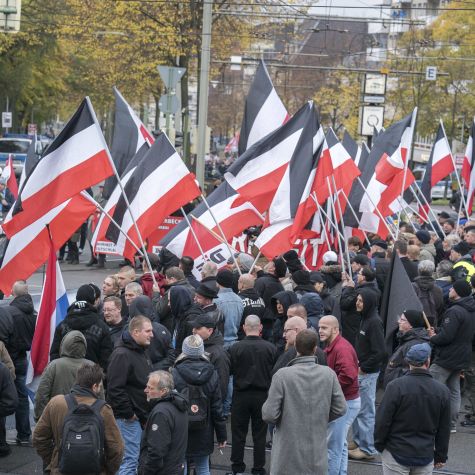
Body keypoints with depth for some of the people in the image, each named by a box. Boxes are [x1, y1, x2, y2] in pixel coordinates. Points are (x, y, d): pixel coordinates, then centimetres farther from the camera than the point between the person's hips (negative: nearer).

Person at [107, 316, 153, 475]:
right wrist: (128, 414, -19)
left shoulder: (141, 353, 15)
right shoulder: (122, 354, -18)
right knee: (129, 461, -9)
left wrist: (146, 414, 18)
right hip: (128, 419, -10)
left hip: (140, 417, 10)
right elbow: (115, 388, -24)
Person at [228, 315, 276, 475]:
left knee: (238, 434, 11)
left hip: (241, 395, -1)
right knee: (260, 435, 11)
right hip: (262, 395, 1)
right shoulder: (270, 348, -12)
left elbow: (229, 371, -7)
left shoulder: (235, 348, -14)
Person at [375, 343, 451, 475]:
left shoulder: (396, 386, -14)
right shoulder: (442, 391, -3)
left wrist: (379, 444, 6)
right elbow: (444, 429, 6)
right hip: (426, 456, 3)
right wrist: (441, 456, 16)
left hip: (397, 453, -3)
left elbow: (382, 421, -10)